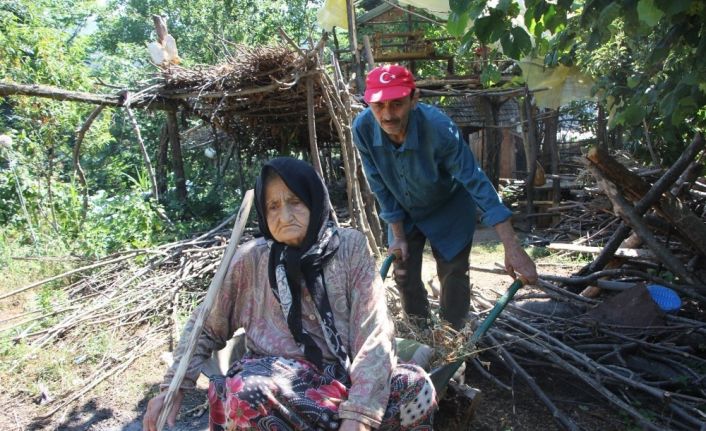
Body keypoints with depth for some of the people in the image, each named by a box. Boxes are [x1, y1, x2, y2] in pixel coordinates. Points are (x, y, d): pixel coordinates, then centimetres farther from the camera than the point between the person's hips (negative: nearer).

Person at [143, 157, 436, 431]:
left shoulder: (350, 246, -3)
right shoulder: (251, 259, 0)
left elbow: (374, 332, -10)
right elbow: (207, 327, 13)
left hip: (344, 377, 0)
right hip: (278, 380, 0)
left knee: (416, 388, -28)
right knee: (244, 393, -34)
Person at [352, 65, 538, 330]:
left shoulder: (438, 126, -37)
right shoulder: (363, 128, -27)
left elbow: (476, 181, -35)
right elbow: (380, 187, -15)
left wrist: (512, 248, -38)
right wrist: (398, 235, -9)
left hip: (449, 210, -3)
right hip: (404, 212, 3)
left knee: (453, 276, 0)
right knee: (404, 276, 9)